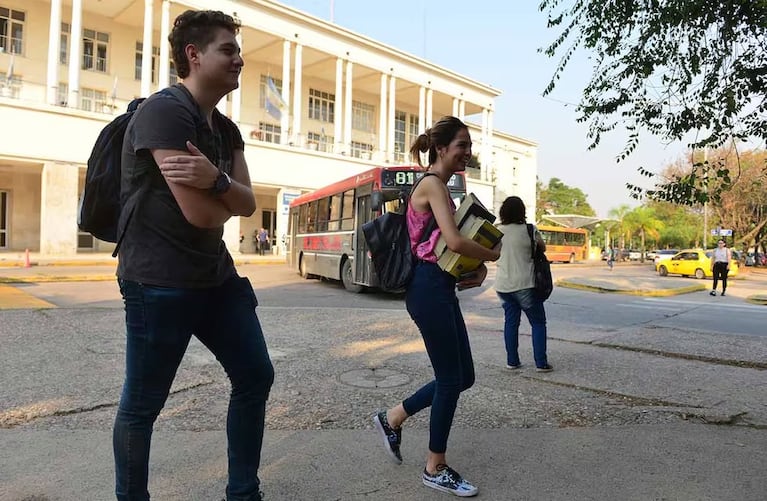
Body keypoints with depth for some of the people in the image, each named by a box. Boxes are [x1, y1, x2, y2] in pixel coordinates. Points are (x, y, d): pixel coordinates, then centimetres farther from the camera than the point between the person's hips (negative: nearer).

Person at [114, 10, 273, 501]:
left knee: (256, 376, 12)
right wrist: (227, 196, 0)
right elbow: (200, 213, -23)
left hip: (217, 274, 9)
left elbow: (248, 203, 2)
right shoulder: (164, 111, -17)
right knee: (142, 404, 6)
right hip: (160, 281, -9)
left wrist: (217, 179, -20)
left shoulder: (227, 129, 11)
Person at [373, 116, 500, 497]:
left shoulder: (439, 187, 19)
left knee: (462, 377, 14)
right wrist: (492, 255, -6)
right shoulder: (433, 185, -11)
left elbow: (456, 241, 21)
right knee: (451, 378, 1)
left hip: (440, 288, 10)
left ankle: (392, 418, 28)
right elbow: (455, 242, -23)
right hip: (430, 288, -10)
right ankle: (436, 469, 19)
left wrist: (479, 269, 3)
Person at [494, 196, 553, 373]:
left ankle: (512, 361, 16)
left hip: (502, 285, 4)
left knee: (510, 322, 13)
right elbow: (542, 247, 7)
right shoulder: (528, 230, -9)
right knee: (538, 323, 6)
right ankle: (541, 363, 5)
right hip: (524, 285, -4)